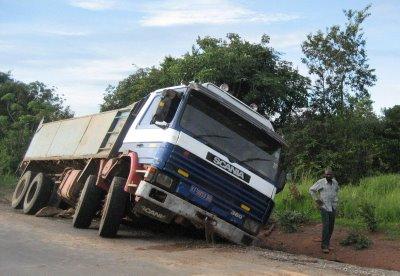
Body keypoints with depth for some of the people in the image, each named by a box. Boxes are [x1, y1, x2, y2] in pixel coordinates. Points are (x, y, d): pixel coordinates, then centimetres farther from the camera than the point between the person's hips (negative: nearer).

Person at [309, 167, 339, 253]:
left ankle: (327, 243, 22)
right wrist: (316, 199, -6)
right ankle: (324, 246, -7)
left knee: (331, 227, 9)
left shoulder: (335, 182, 4)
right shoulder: (321, 182, -12)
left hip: (333, 207, 6)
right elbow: (311, 190, -3)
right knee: (326, 226, -12)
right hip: (324, 207, -5)